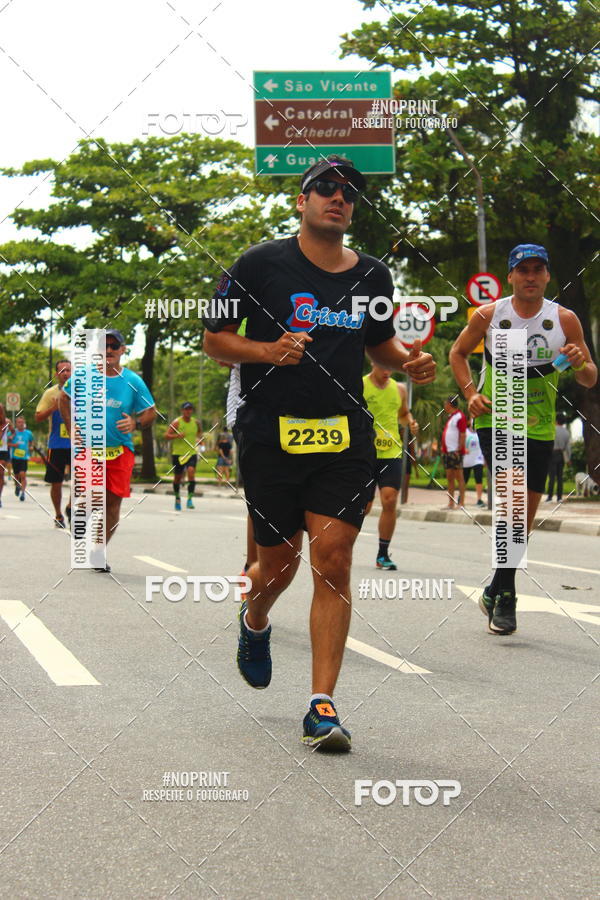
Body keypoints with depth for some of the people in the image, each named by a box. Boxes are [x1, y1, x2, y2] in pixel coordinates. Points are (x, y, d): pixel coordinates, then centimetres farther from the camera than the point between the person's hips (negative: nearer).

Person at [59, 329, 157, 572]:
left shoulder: (133, 381, -1)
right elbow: (63, 399, 15)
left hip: (121, 451, 1)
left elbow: (151, 413, 3)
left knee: (113, 501, 0)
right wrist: (72, 428, 6)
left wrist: (136, 423, -17)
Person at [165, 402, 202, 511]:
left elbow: (200, 432, 27)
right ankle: (177, 498, 32)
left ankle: (190, 499, -19)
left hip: (192, 453, 1)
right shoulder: (176, 422, -7)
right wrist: (177, 436, -25)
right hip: (178, 454, -1)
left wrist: (199, 438, 7)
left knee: (191, 472, -20)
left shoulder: (196, 422, 5)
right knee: (177, 477, 9)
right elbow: (166, 436, -9)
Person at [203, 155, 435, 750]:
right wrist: (265, 350, -16)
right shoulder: (262, 264, -1)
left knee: (333, 561, -9)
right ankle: (254, 623, 45)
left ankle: (322, 705, -7)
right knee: (278, 562, 7)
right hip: (270, 438, -2)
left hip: (345, 439, 2)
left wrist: (409, 362, 4)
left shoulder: (372, 276, 11)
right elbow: (214, 340, 2)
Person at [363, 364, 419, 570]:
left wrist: (410, 422, 6)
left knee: (390, 501, -11)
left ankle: (383, 554, -1)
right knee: (363, 507, 2)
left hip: (392, 454, 3)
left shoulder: (399, 389, 11)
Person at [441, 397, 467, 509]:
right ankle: (451, 503, 12)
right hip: (447, 452, 10)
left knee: (459, 477, -7)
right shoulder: (450, 417, 20)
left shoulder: (460, 416, -9)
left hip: (455, 452, -10)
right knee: (449, 478, 9)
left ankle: (461, 503, -7)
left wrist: (459, 450, -21)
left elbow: (463, 435, -15)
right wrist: (443, 449, 16)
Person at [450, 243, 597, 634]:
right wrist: (470, 392, -3)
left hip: (539, 427, 3)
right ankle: (505, 597, -15)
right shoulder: (489, 315, -5)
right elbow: (458, 353, 12)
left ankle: (496, 590, 28)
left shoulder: (565, 319, -3)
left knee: (525, 514, 9)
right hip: (495, 420, -3)